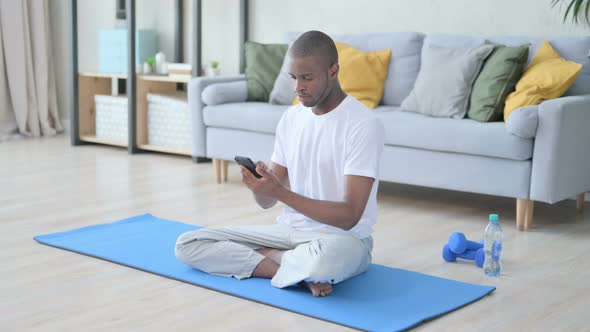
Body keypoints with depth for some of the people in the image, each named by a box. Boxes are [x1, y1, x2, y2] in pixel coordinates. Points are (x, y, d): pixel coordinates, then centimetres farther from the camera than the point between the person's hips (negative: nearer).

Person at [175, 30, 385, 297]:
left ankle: (273, 259, -11)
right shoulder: (291, 117, 6)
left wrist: (280, 192, -29)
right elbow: (267, 201, 7)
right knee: (188, 245, -6)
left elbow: (348, 216, -22)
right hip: (289, 230, 7)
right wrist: (259, 185, -18)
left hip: (343, 240, -7)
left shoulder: (364, 125, -16)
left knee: (323, 257, -45)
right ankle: (299, 269, -13)